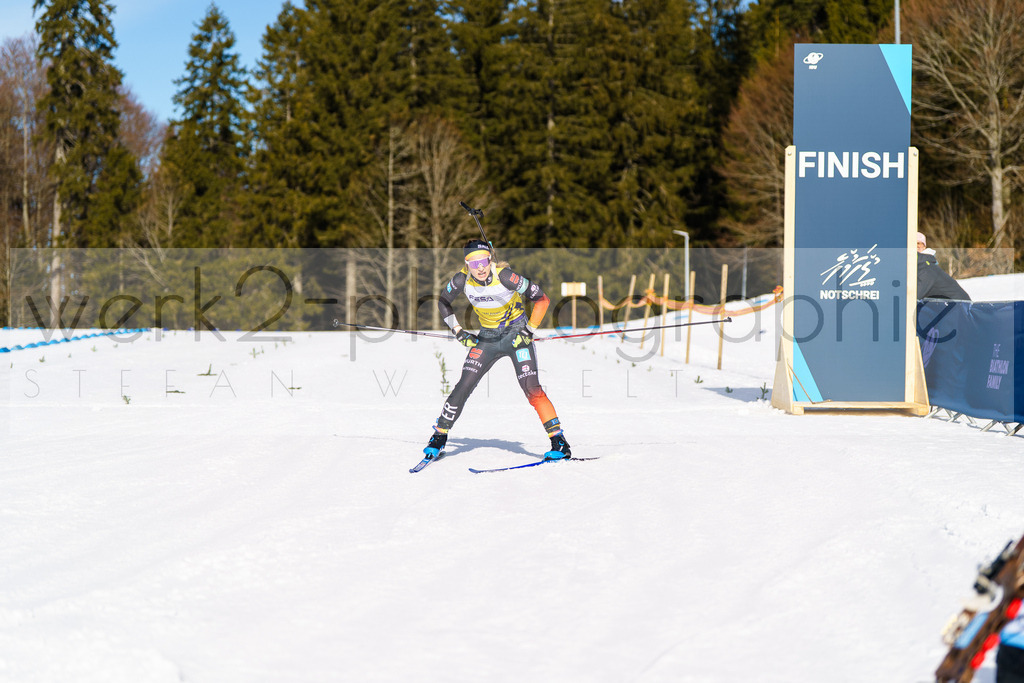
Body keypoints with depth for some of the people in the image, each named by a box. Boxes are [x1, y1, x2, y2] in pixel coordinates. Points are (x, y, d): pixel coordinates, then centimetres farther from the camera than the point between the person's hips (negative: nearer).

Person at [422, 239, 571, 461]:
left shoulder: (504, 276, -25)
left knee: (531, 388, -18)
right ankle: (439, 436, 13)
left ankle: (559, 443, -15)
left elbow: (541, 298, -17)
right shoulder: (462, 280, -15)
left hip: (516, 333, -3)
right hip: (487, 336, 4)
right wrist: (458, 332, 0)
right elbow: (443, 302, 6)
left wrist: (529, 330, -19)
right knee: (463, 386, -5)